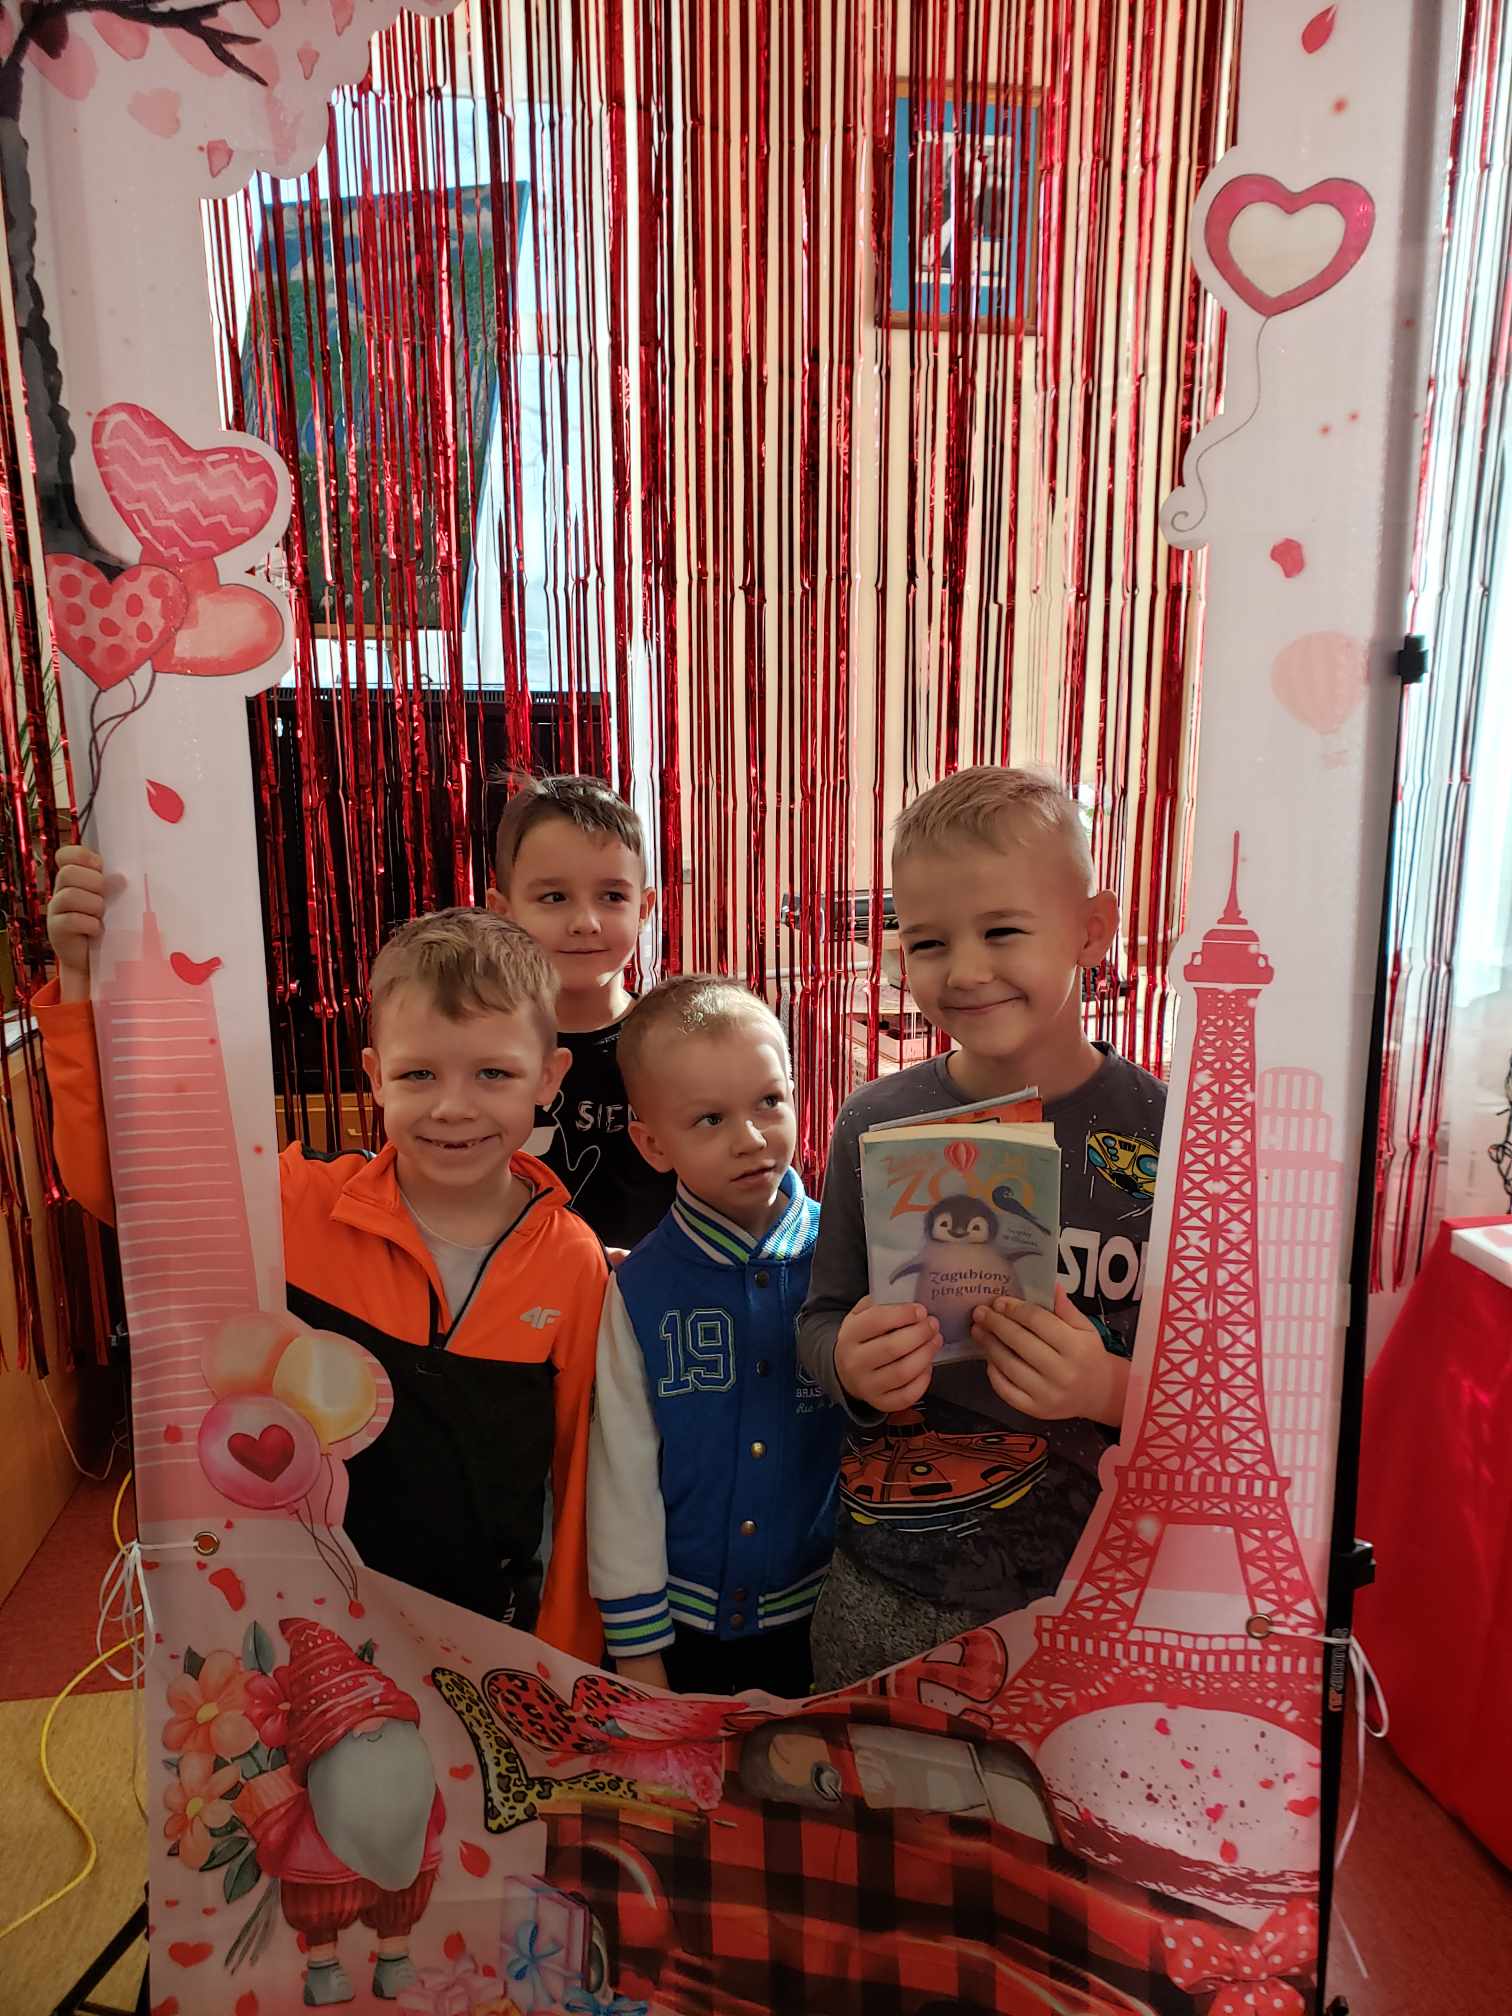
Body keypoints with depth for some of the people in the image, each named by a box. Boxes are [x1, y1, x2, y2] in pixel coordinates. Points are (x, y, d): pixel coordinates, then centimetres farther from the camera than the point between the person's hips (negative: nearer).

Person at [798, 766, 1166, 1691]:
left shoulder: (1165, 1132, -13)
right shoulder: (877, 1122, -6)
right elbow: (821, 1318, 3)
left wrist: (1113, 1387, -27)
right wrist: (850, 1363, -18)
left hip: (1088, 1590, -2)